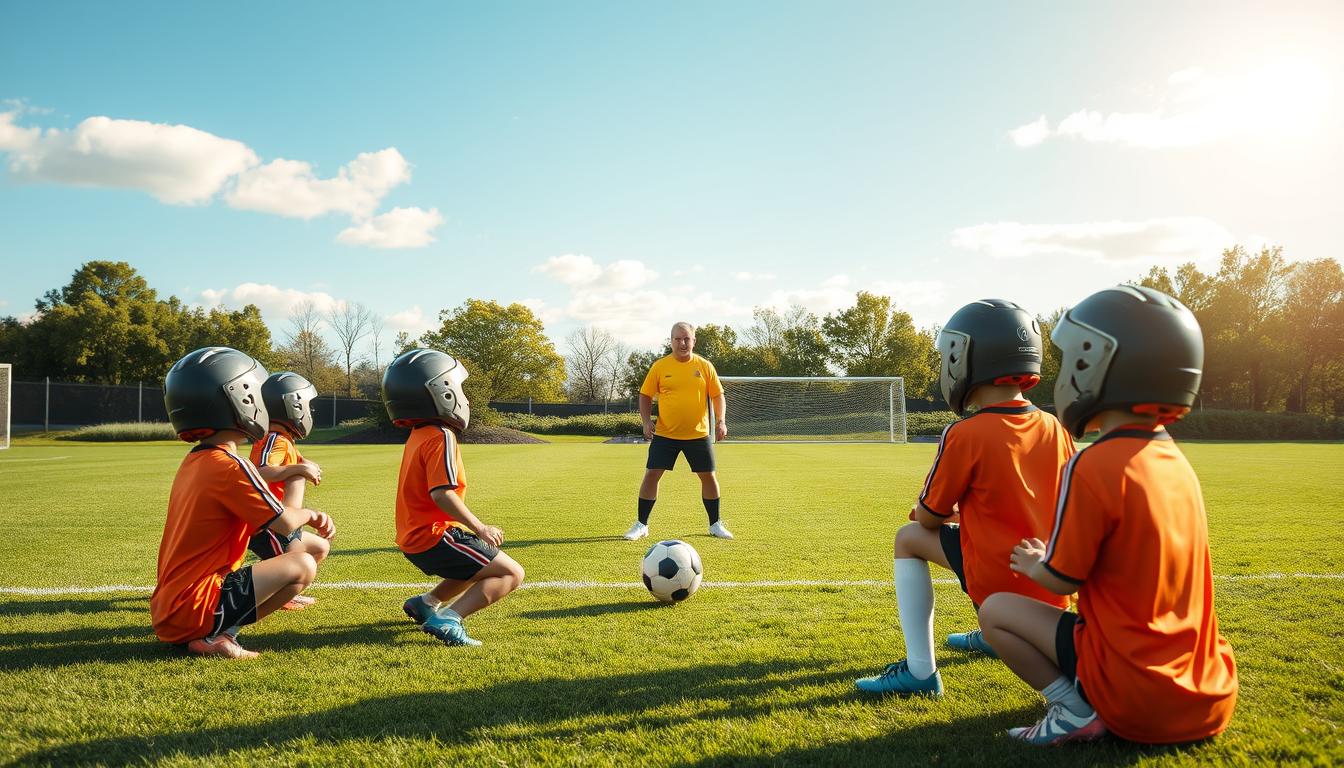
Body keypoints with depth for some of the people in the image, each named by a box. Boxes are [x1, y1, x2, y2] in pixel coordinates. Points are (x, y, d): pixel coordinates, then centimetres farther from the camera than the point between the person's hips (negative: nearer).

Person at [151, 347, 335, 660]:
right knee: (303, 566, -10)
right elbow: (284, 523, -12)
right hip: (192, 612, -9)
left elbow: (266, 511, 20)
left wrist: (312, 517, 10)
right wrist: (309, 514, 10)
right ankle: (215, 636, -10)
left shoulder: (193, 462, 12)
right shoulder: (230, 467, -16)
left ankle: (195, 633, 8)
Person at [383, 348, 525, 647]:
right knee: (511, 573, -8)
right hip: (435, 538, -10)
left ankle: (427, 603, 25)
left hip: (414, 538, 10)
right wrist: (480, 529, -18)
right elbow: (442, 493, -26)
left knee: (483, 565, 29)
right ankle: (448, 618, -19)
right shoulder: (442, 437, -17)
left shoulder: (419, 435, 12)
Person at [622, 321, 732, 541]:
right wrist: (647, 421, -9)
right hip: (664, 434, -1)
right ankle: (641, 525, 10)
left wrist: (721, 421, -9)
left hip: (698, 434, 1)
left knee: (709, 476, 5)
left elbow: (718, 395, 5)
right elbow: (645, 395, 4)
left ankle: (715, 525, 22)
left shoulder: (705, 366, 1)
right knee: (651, 475, -4)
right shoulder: (659, 366, -2)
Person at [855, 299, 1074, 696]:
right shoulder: (1056, 430, 2)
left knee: (909, 537, 11)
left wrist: (948, 511, 21)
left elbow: (928, 517, -5)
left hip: (999, 583, -6)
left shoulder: (964, 436, -15)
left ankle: (920, 670, 3)